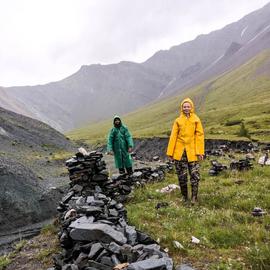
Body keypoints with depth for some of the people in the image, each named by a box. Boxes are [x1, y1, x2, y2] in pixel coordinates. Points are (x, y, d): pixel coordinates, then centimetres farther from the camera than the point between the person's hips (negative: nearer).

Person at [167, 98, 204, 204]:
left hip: (192, 152, -1)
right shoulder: (178, 121, 4)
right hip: (179, 152, 2)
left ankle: (194, 197, 9)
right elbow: (173, 136, 3)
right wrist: (170, 152, -1)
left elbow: (200, 135, -2)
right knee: (181, 175, 9)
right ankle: (184, 197, 23)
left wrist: (200, 151, -9)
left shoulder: (196, 120, 1)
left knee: (195, 175, -2)